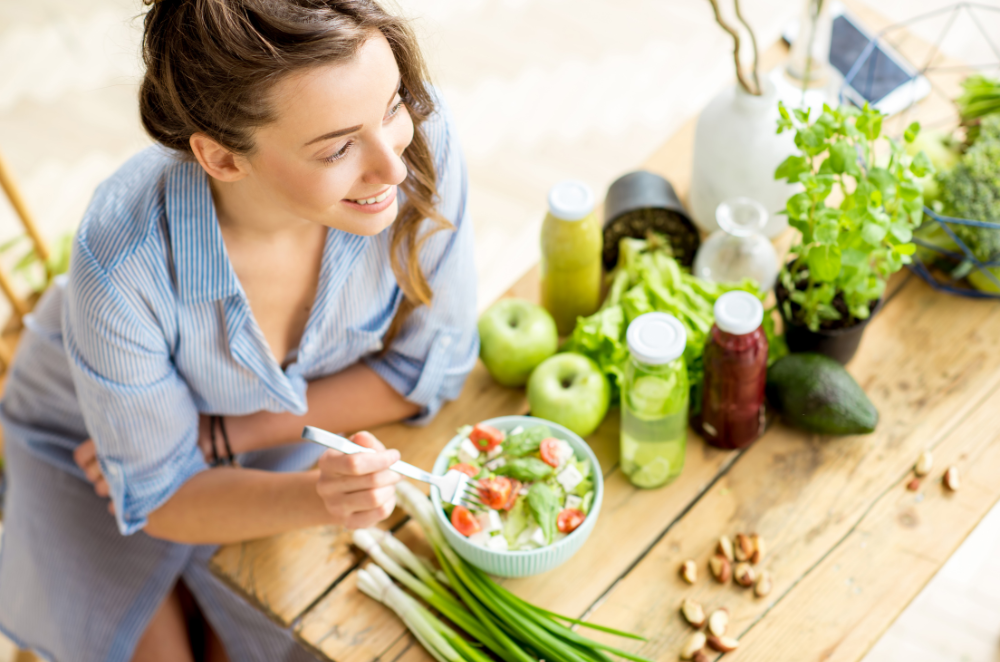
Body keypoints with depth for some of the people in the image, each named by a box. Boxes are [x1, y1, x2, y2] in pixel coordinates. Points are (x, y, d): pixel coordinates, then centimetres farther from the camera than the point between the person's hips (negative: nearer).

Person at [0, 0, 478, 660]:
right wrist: (315, 498, -41)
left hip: (290, 427, 2)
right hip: (92, 440, -2)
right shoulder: (125, 265, -39)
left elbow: (429, 363, -16)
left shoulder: (421, 137, -33)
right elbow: (161, 498, -21)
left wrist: (218, 437, -20)